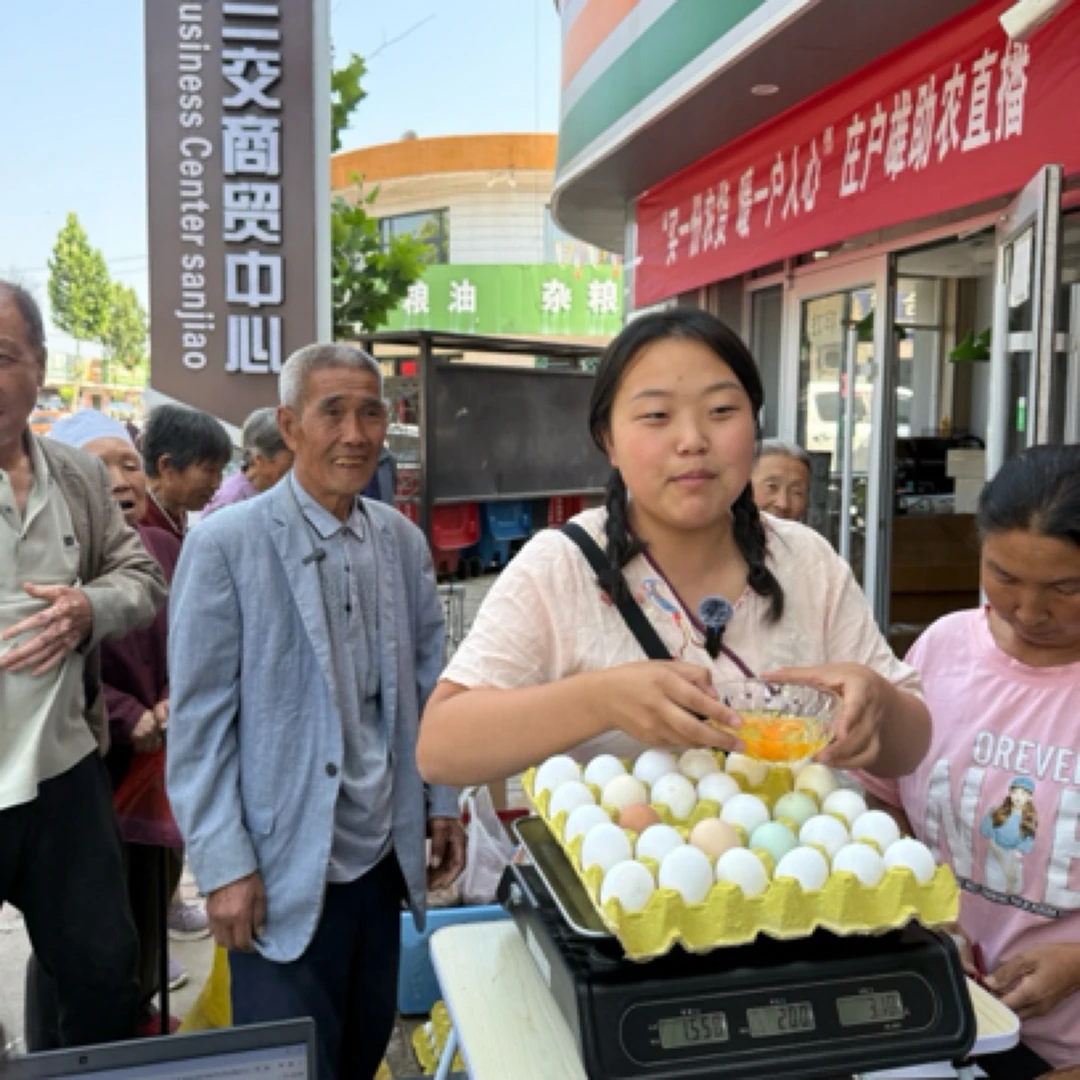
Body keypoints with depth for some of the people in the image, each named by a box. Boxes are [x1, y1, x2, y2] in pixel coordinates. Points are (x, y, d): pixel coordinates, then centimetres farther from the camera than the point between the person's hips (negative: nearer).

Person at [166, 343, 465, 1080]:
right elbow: (199, 719, -11)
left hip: (382, 854, 5)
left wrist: (442, 803, 8)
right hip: (283, 868, -4)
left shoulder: (404, 541, 3)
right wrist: (224, 865, -12)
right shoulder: (226, 544, -12)